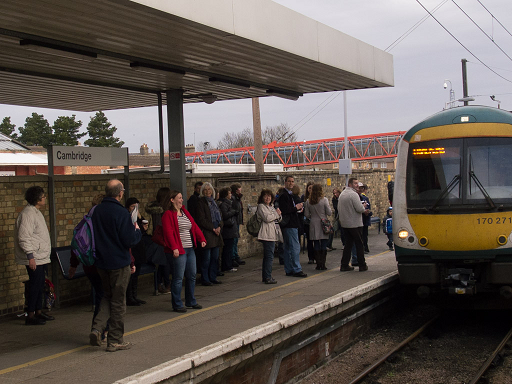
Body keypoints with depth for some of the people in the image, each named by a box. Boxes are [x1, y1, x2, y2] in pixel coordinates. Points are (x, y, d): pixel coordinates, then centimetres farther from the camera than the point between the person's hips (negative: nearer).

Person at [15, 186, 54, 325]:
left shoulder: (36, 212, 16)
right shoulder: (27, 214, -17)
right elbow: (24, 238, -22)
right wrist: (30, 256, -24)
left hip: (41, 258, 10)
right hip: (34, 259, -10)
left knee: (40, 285, 15)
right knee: (34, 286, -7)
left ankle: (39, 311, 24)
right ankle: (30, 316, -1)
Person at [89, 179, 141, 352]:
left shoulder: (97, 211, 3)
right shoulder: (121, 213, -18)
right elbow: (129, 241, -18)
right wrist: (137, 231, 1)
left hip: (101, 262, 6)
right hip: (119, 263, -6)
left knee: (108, 296, 21)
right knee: (118, 301, 5)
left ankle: (97, 328, 2)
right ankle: (115, 340, 11)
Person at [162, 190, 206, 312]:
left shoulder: (185, 212, 17)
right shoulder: (168, 215, -9)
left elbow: (194, 227, 16)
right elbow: (169, 232, -16)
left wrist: (201, 239, 4)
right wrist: (174, 248, -24)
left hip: (190, 249, 9)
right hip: (179, 250, -8)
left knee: (192, 276, 13)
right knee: (178, 278, -4)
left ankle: (191, 301, 26)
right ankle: (177, 304, 4)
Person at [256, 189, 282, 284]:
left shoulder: (271, 207, 22)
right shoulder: (261, 206, -5)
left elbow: (278, 219, 24)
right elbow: (267, 218, -17)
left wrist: (279, 215, 2)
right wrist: (276, 214, -5)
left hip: (272, 234, 9)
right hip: (267, 235, -9)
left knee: (267, 256, 12)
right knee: (269, 256, -12)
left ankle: (265, 277, 16)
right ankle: (267, 278, -12)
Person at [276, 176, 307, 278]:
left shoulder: (289, 195, 19)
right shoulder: (283, 195, -13)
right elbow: (284, 211, -22)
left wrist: (298, 207, 8)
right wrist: (296, 208, -11)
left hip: (292, 225, 11)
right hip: (289, 226, -11)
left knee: (287, 248, 12)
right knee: (295, 247, -10)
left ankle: (289, 270, 17)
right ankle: (297, 270, -7)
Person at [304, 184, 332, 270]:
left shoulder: (308, 201, 0)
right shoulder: (324, 200, -9)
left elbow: (307, 215, 3)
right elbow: (329, 213, -8)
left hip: (313, 225, 3)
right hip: (323, 224, -3)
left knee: (316, 245, 8)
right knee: (323, 245, 2)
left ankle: (318, 264, 8)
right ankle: (322, 264, 0)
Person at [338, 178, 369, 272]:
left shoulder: (342, 194, 12)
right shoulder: (353, 194, -16)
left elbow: (339, 209, 19)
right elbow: (360, 209, -20)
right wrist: (363, 206, 1)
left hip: (345, 224, 8)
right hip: (355, 224, -8)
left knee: (348, 244, 13)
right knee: (359, 244, 1)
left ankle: (344, 265, 11)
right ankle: (362, 265, 6)